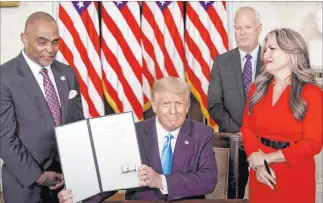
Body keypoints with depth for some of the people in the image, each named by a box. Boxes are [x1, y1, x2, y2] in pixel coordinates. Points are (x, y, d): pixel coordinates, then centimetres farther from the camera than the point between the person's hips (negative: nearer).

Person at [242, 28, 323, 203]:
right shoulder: (258, 88, 5)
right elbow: (247, 127, 3)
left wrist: (266, 158, -14)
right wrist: (258, 162, -12)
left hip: (296, 176, -3)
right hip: (261, 174, 4)